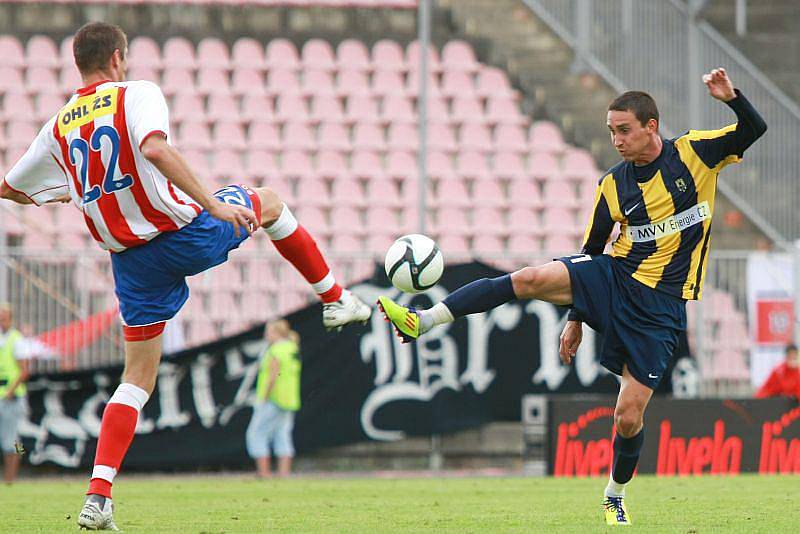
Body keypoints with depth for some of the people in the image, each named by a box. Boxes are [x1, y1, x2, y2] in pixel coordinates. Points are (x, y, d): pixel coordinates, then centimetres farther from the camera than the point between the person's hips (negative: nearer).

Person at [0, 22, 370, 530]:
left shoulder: (59, 127, 7)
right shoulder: (136, 94, -8)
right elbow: (154, 148, -29)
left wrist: (58, 193, 38)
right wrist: (212, 202, -28)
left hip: (131, 260, 4)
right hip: (185, 234, -4)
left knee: (139, 376, 12)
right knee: (269, 201, 26)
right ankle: (336, 300, 33)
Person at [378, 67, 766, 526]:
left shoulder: (694, 152, -2)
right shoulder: (613, 185, 5)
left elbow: (754, 130, -1)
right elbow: (591, 250, 13)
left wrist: (732, 97, -21)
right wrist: (576, 318, 12)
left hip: (661, 306, -2)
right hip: (613, 276, 2)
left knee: (629, 415, -5)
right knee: (531, 278, -25)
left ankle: (616, 496, 22)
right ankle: (423, 320, -30)